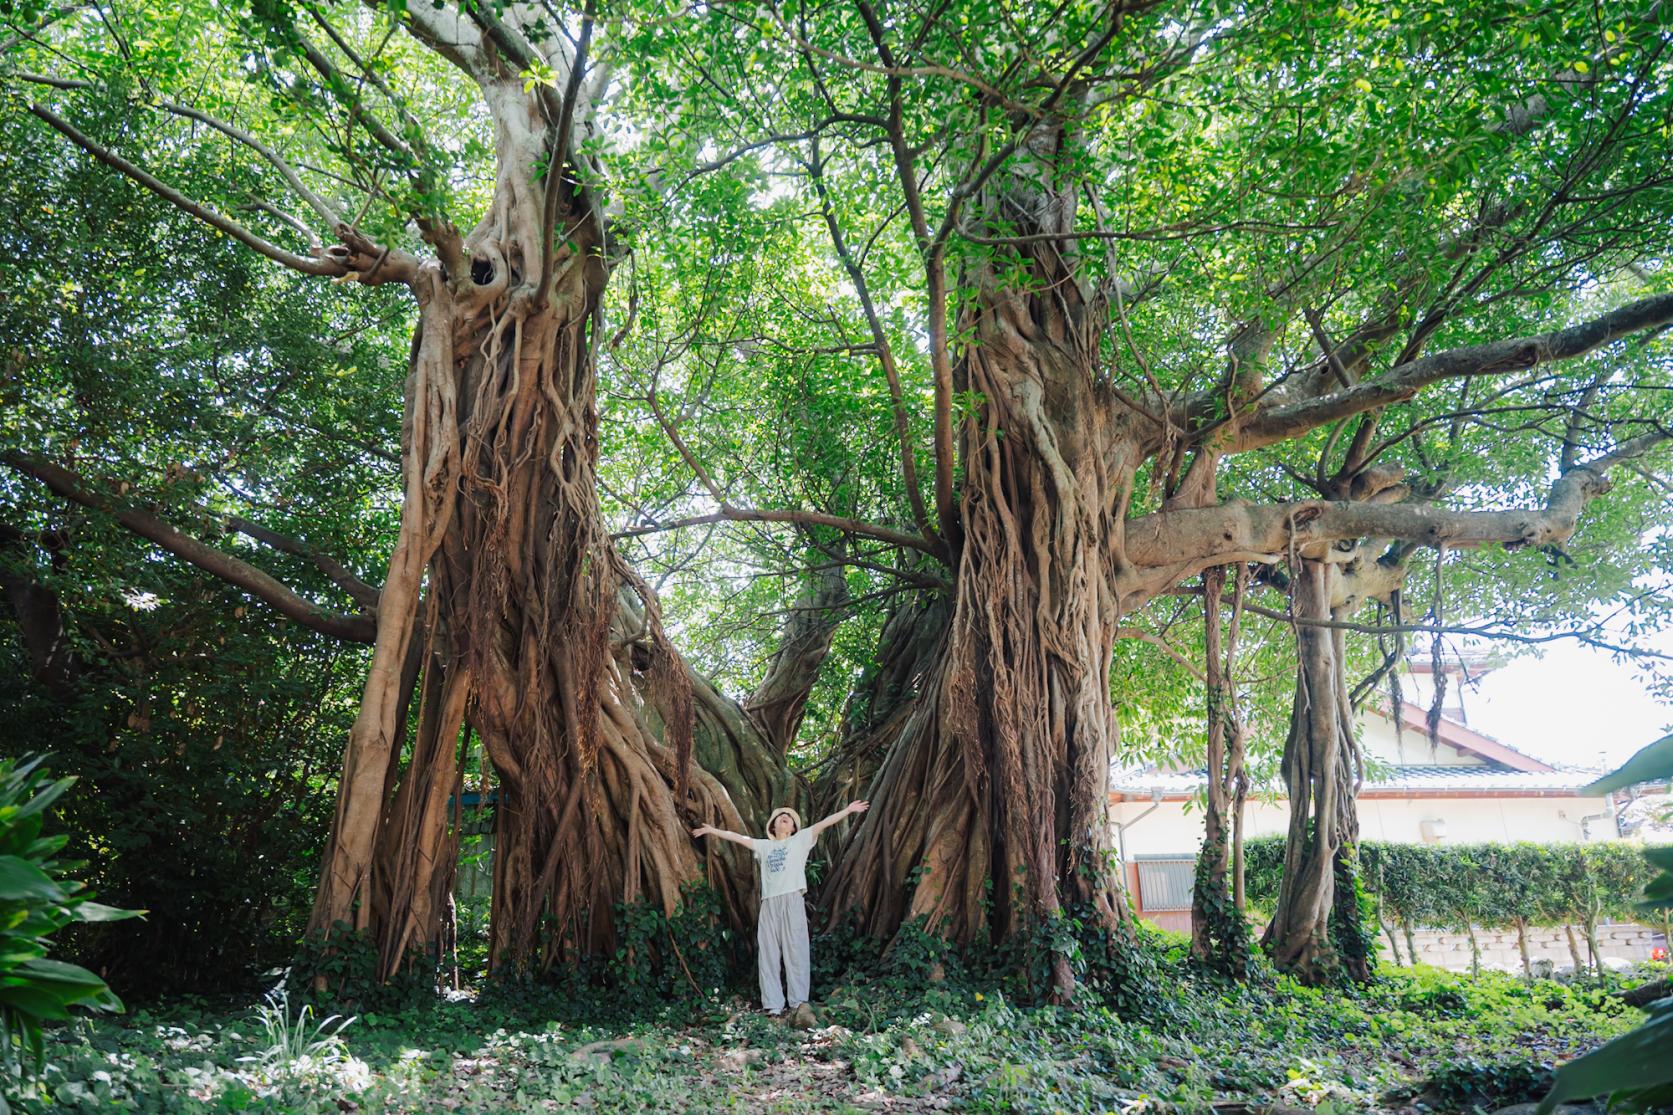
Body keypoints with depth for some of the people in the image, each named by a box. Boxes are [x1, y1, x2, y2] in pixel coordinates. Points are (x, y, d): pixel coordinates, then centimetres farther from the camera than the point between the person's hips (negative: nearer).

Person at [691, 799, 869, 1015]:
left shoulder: (800, 840, 13)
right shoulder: (763, 845, 21)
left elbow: (824, 823, 5)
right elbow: (737, 837, 25)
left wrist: (848, 810, -1)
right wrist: (712, 830, 27)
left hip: (792, 901, -3)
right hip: (769, 903, 3)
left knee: (795, 951, -6)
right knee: (768, 954, -1)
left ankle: (798, 1002, -4)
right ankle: (774, 1004, 2)